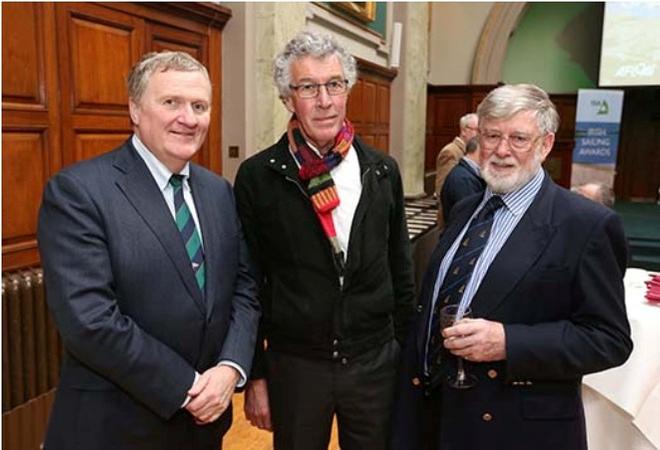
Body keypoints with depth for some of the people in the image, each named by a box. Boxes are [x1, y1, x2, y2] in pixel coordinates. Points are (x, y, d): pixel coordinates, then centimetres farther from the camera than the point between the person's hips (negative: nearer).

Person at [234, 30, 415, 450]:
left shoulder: (383, 170, 0)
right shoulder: (258, 176, -8)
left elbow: (400, 269, 7)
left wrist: (408, 350, 9)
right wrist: (255, 375, -2)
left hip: (375, 363, 3)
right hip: (293, 364, -2)